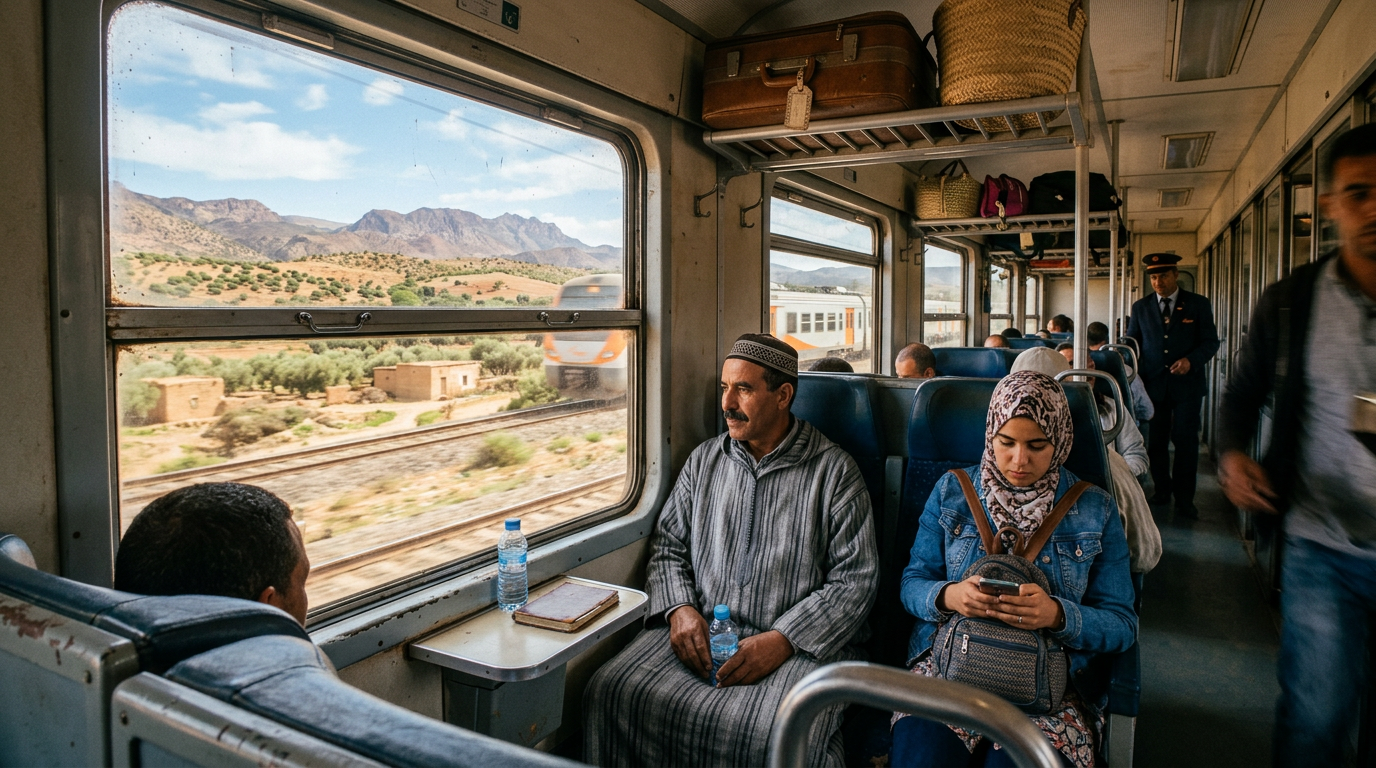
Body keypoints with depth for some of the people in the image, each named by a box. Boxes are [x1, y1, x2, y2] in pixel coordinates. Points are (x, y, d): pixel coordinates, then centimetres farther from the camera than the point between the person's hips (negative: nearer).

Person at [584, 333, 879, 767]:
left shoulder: (835, 471, 1)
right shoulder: (704, 461, 14)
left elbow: (855, 578, -4)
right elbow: (668, 546, 16)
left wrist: (781, 641, -15)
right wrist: (681, 610, -4)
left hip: (799, 644, -3)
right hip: (701, 632, 4)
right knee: (611, 692, -19)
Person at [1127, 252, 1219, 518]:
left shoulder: (1198, 304, 2)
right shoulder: (1141, 307, 8)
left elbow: (1211, 341, 0)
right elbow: (1131, 343, 12)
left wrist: (1191, 360, -18)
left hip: (1187, 383, -2)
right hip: (1153, 383, 2)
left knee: (1185, 441, 0)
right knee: (1156, 440, 8)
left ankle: (1184, 499, 9)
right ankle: (1162, 490, 23)